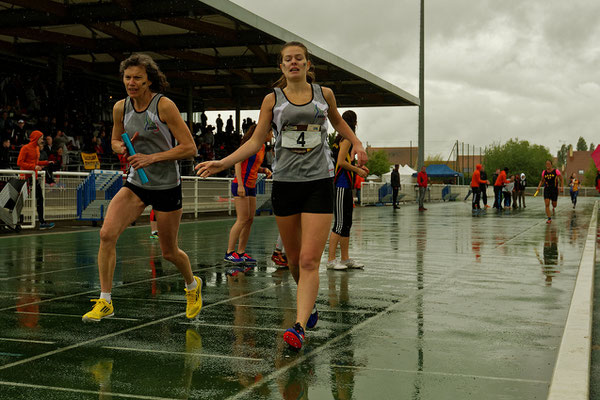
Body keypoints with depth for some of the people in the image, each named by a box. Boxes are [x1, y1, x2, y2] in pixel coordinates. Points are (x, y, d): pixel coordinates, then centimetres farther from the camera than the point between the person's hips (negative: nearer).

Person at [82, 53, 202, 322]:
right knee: (107, 233, -17)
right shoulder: (120, 108, 0)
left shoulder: (164, 106, -16)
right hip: (135, 183, 4)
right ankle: (105, 302, -5)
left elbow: (189, 148, -16)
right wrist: (121, 147, -8)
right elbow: (115, 141, 16)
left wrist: (152, 158, -23)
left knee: (169, 252, 9)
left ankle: (192, 285, 41)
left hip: (167, 186, -4)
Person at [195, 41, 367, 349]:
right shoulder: (272, 100, 5)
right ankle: (309, 306, 36)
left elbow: (338, 122, 26)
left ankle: (299, 327, -17)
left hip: (319, 183, -1)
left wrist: (356, 142, 9)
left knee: (309, 260, -13)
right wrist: (222, 163, -6)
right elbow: (256, 142, 5)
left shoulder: (324, 94, 7)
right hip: (285, 182, 2)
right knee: (294, 259, 10)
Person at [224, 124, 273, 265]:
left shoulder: (262, 147, 16)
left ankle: (241, 253, 11)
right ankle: (229, 252, -6)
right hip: (241, 185, -9)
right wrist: (240, 185, -21)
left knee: (250, 220, 6)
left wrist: (264, 170, 6)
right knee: (243, 219, -11)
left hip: (251, 187, 9)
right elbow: (238, 162, -15)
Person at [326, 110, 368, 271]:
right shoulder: (347, 139, -10)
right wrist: (358, 170, -7)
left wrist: (358, 167, 19)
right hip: (341, 186, -10)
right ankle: (331, 260, -7)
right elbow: (341, 162, -18)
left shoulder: (340, 138, 18)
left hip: (345, 186, 10)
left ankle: (345, 259, 18)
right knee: (340, 224, -9)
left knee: (347, 223, 13)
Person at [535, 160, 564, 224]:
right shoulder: (544, 172, 4)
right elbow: (542, 180, 17)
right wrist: (539, 186, 1)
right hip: (546, 189, 2)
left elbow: (561, 179, 1)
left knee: (554, 205, 7)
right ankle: (549, 218, -5)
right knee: (547, 204, -10)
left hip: (554, 190, -2)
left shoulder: (556, 171, -6)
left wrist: (561, 187, -10)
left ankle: (553, 208, 46)